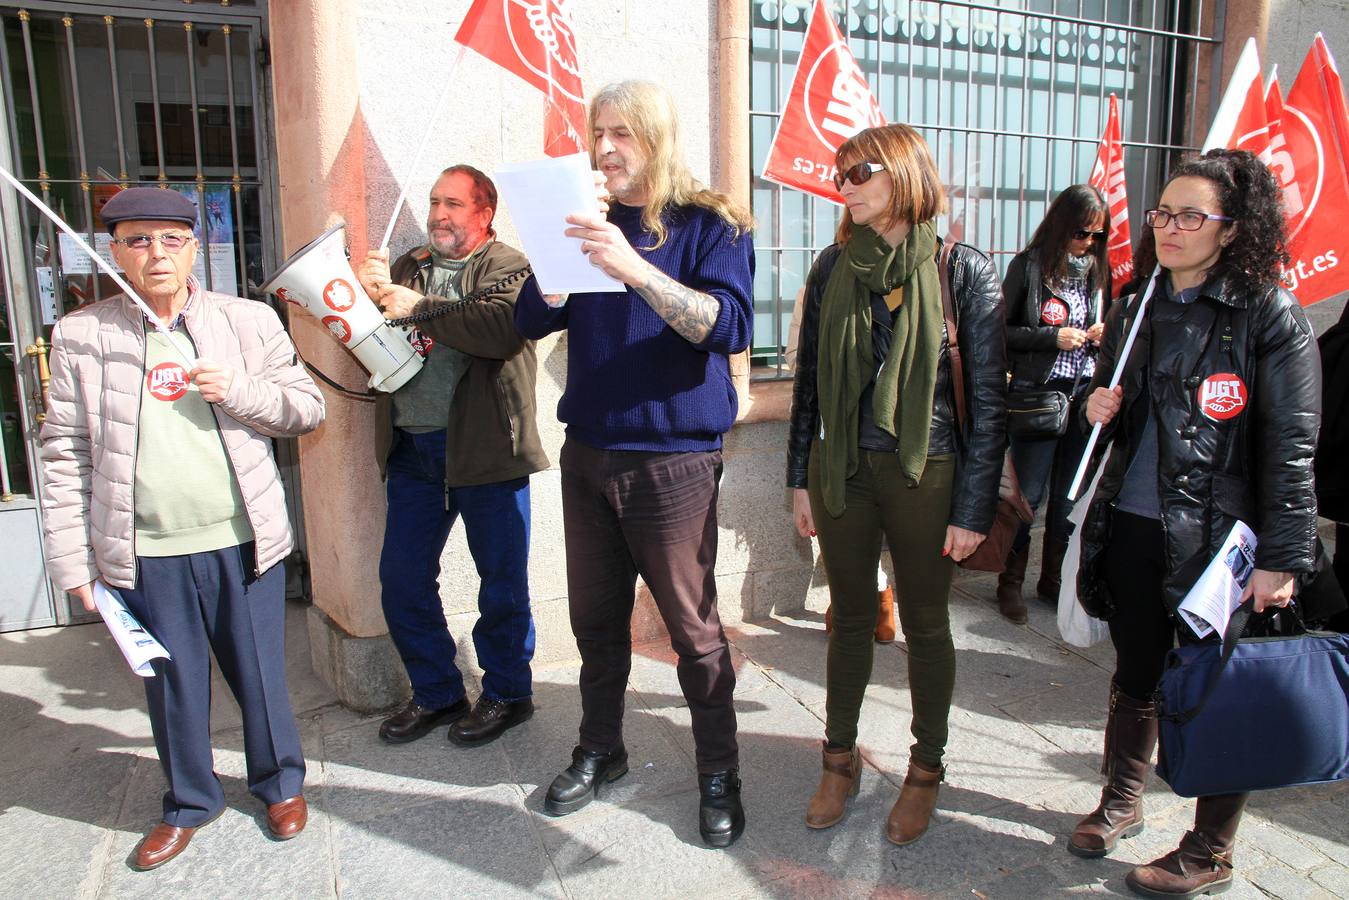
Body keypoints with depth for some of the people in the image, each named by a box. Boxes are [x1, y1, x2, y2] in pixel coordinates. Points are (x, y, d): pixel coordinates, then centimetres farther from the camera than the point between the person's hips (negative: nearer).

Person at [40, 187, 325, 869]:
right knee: (171, 685, 15)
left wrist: (239, 391, -13)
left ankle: (280, 781, 36)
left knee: (259, 673, 12)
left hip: (242, 542, 0)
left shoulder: (249, 321, 2)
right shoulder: (81, 335, 2)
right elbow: (65, 452, 3)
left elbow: (307, 408, 5)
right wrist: (73, 558, 0)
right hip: (143, 553, 1)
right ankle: (189, 802, 37)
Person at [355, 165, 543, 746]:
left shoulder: (507, 266, -2)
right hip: (412, 450, 6)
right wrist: (368, 297, -4)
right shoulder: (407, 267, 17)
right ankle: (436, 693, 28)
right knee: (401, 580, 11)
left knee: (502, 581, 5)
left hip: (485, 448, -6)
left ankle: (507, 693, 25)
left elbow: (505, 327, -23)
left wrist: (421, 306, -16)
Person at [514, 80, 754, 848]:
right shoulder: (591, 222, 12)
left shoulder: (709, 224, -3)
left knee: (692, 624, 3)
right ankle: (600, 751, 35)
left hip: (672, 460, -5)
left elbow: (731, 326, -20)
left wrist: (637, 270, -29)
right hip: (588, 453, 5)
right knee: (596, 616, 15)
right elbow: (532, 319, 4)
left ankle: (720, 772, 22)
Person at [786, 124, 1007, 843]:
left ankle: (926, 770, 31)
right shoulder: (834, 267, 4)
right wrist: (799, 478, 5)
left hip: (925, 474, -3)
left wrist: (974, 507, -9)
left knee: (925, 624, 12)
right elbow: (808, 378, 7)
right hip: (841, 469, 3)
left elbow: (988, 398, -6)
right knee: (850, 615, 14)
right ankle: (840, 759, 31)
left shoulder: (965, 271, -6)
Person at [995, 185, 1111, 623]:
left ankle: (1053, 579, 25)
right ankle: (1011, 582, 17)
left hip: (1085, 395, 5)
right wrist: (1052, 337, -15)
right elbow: (1002, 331, -6)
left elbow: (1104, 325, 20)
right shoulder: (1028, 266, -5)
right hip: (1037, 395, -5)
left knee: (1070, 495, 11)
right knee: (1029, 492, 2)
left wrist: (1102, 335, -2)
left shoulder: (1098, 269, 9)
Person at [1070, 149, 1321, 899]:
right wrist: (1098, 409, -3)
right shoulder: (1136, 311, 9)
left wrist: (1280, 558, -14)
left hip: (1214, 538, -5)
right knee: (1136, 673, 18)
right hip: (1129, 528, 5)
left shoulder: (1271, 317, -8)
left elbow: (1291, 449, -10)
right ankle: (1123, 802, 38)